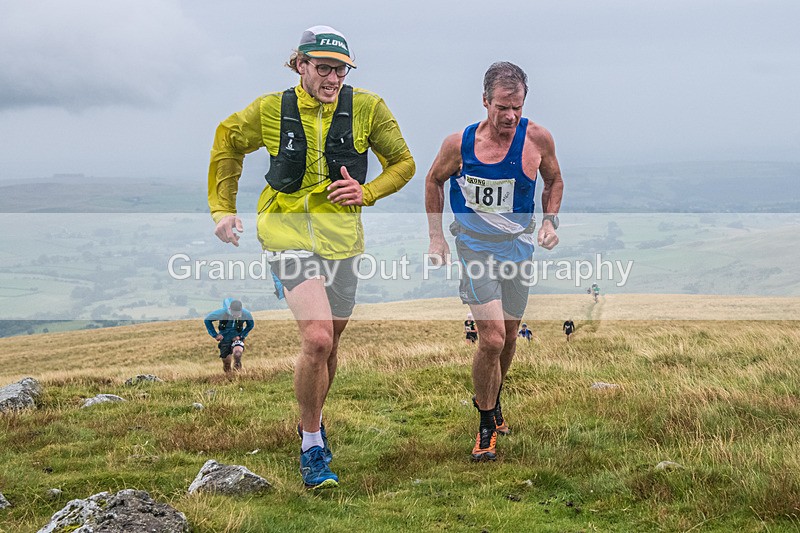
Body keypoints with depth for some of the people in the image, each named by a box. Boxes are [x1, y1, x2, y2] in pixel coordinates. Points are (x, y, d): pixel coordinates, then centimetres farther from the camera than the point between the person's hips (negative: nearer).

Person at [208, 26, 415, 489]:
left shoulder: (367, 108, -4)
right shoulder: (271, 110, -5)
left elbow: (403, 163, 8)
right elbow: (228, 142, 13)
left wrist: (366, 193, -10)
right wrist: (223, 207, 9)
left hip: (342, 239, 3)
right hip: (289, 234, -3)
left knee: (328, 343, 15)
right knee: (317, 338, -20)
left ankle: (313, 421, 43)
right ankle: (312, 447, -2)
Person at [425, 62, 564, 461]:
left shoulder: (537, 139, -11)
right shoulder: (459, 144, -15)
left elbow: (554, 181, 10)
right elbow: (434, 181, 6)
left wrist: (550, 221, -4)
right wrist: (436, 237, 3)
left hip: (519, 246, 3)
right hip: (475, 248, -3)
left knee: (508, 337, 15)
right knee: (492, 339, -15)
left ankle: (491, 401, 42)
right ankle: (486, 427, 1)